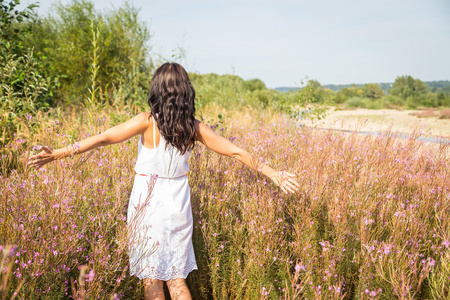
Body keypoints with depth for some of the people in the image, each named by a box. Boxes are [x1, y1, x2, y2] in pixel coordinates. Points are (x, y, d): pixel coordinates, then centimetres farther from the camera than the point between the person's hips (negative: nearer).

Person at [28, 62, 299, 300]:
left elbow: (104, 138, -18)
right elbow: (236, 152, 1)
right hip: (178, 205, 4)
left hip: (149, 205, -3)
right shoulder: (195, 128, -3)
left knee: (152, 278, 11)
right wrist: (273, 173, 11)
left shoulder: (148, 122, -14)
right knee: (176, 276, 17)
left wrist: (59, 154, -14)